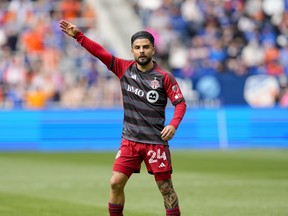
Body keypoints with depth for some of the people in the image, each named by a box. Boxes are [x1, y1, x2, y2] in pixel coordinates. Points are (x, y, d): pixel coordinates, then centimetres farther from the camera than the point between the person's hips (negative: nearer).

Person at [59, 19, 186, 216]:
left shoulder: (164, 77, -5)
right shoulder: (125, 68, 2)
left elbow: (180, 103, -5)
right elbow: (100, 52, -2)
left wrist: (173, 125, -21)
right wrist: (78, 35, -10)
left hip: (156, 142, -3)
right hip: (130, 140, 3)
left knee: (166, 188, 0)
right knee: (116, 183, -2)